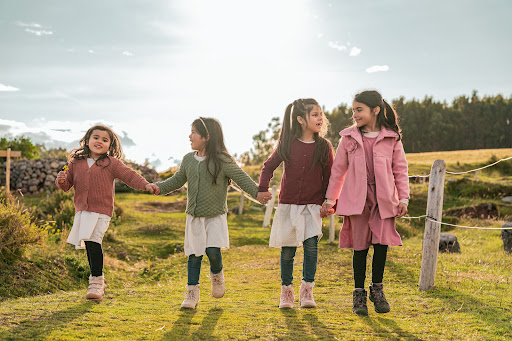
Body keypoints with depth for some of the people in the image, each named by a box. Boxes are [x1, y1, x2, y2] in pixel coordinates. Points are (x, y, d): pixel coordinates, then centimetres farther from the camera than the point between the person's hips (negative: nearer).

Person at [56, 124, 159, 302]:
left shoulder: (111, 163, 0)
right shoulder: (76, 162, 11)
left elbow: (129, 175, -4)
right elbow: (67, 185, 16)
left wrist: (146, 185, -18)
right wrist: (61, 180, -7)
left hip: (101, 210, -5)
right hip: (82, 209, 5)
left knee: (93, 242, -19)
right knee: (89, 245, 11)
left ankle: (96, 281, -10)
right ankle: (98, 281, 26)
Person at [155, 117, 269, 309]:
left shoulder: (222, 160, -8)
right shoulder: (188, 160, 7)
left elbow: (241, 178, -11)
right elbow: (177, 180, 18)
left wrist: (257, 192, -25)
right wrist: (159, 187, 4)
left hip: (216, 216, -4)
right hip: (194, 216, 4)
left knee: (213, 251, -17)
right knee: (194, 255, 4)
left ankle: (217, 275, 16)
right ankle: (192, 293, 14)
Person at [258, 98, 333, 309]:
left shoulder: (324, 146, -1)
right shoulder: (287, 144, -2)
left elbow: (328, 177, 4)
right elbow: (269, 165, 6)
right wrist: (263, 187, -6)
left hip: (312, 205, 0)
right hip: (288, 204, 1)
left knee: (311, 243, -14)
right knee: (287, 249, 6)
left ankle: (307, 291, -3)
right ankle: (286, 291, 20)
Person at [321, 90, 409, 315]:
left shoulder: (392, 138, 4)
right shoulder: (349, 138, 5)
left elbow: (400, 169, 7)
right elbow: (338, 170, 10)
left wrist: (403, 198, 1)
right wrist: (330, 199, 11)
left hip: (383, 199, 0)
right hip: (357, 198, 0)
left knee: (381, 241, -7)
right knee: (360, 246, 2)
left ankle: (377, 288, 14)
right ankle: (359, 293, 15)